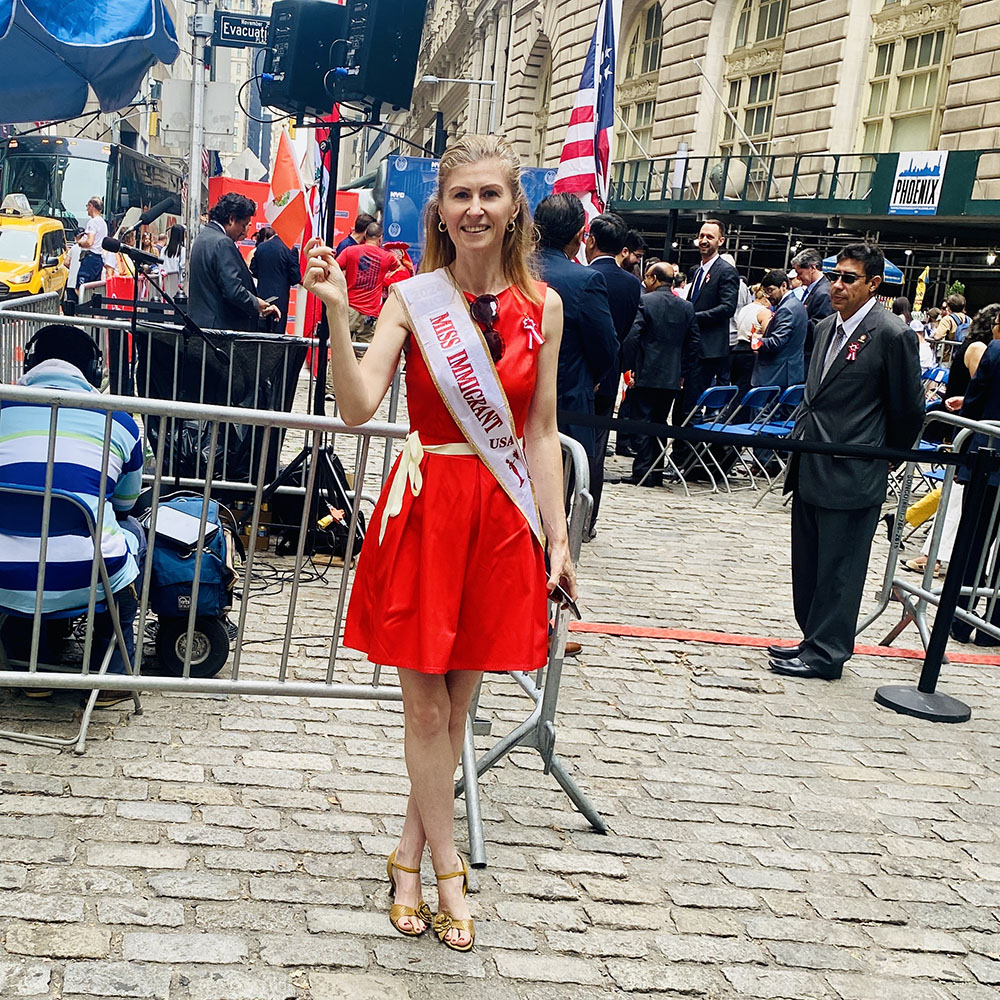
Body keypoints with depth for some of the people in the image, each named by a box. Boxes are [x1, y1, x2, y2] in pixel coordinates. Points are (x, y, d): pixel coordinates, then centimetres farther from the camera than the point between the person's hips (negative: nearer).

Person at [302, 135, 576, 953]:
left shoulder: (542, 308, 2)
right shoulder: (411, 299, -4)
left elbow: (541, 433, 5)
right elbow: (358, 407, -14)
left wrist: (557, 538, 4)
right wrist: (338, 314, -25)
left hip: (503, 516, 2)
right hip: (425, 507, -2)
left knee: (458, 700, 12)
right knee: (426, 706, 5)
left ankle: (410, 851, 29)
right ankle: (447, 867, 22)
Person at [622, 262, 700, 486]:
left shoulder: (644, 301, -8)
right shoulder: (687, 307, 8)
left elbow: (632, 336, -14)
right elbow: (693, 343, 8)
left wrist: (628, 367, -7)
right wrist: (684, 373, 14)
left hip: (646, 375, -5)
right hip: (672, 377, 5)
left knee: (643, 422, 0)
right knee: (660, 423, 13)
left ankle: (643, 472, -1)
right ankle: (656, 471, 15)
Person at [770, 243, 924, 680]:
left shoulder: (892, 335, -12)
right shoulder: (827, 327, 12)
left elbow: (909, 410, -5)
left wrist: (884, 458, 6)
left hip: (852, 477, -8)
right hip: (811, 471, 8)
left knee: (838, 570, 2)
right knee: (808, 566, 15)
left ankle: (827, 653, 12)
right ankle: (813, 640, 28)